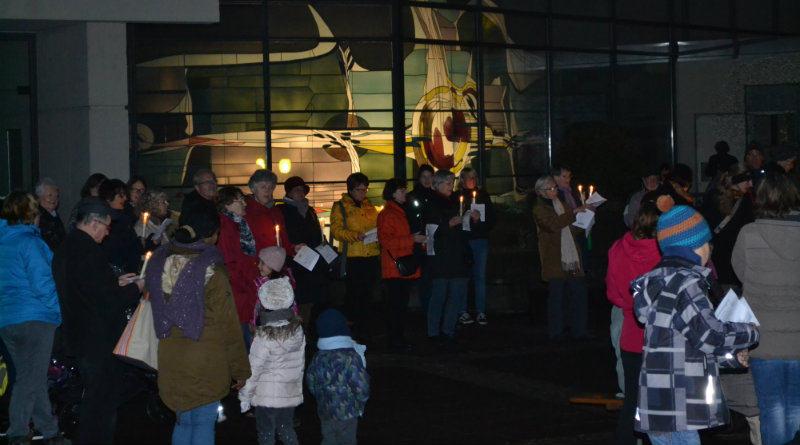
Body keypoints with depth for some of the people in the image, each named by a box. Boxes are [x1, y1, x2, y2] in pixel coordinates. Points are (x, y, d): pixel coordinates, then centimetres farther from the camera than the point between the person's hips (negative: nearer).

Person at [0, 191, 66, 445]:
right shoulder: (29, 242, -14)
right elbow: (42, 283, -18)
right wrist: (57, 309, -3)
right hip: (33, 318, -8)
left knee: (33, 377, 14)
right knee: (30, 380, 0)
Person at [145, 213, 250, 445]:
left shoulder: (158, 262, 4)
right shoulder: (212, 269, -15)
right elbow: (228, 324, -11)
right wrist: (240, 369, -4)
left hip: (170, 358, 6)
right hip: (206, 361, -6)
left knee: (183, 421, 17)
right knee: (204, 424, 3)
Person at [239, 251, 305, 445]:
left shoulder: (263, 338, -21)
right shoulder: (298, 331, -4)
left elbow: (253, 370, -15)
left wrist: (245, 396, -4)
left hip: (266, 396, -5)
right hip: (291, 392, 5)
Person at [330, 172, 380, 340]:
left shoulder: (369, 206, 17)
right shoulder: (340, 207, 1)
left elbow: (377, 225, 24)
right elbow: (336, 230, -8)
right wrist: (356, 236, -22)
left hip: (372, 255, 5)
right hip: (353, 256, -5)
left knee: (367, 293, 7)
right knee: (353, 293, -3)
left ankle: (364, 328, 15)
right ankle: (353, 328, 5)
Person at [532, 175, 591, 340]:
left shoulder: (562, 205, 23)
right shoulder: (539, 209, 0)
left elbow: (575, 230, 26)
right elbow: (553, 224, -20)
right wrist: (573, 212, -22)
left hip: (573, 259, 6)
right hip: (555, 261, -6)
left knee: (579, 293, 0)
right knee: (557, 295, -5)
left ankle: (578, 331, 6)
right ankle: (555, 332, 4)